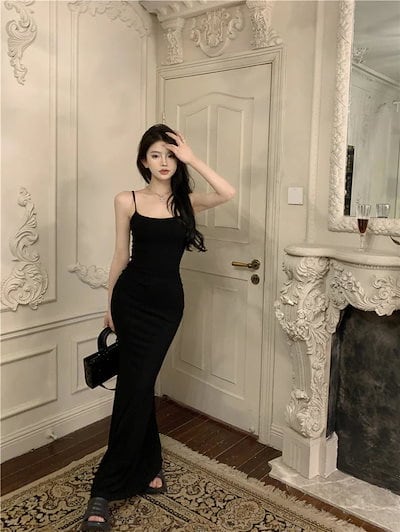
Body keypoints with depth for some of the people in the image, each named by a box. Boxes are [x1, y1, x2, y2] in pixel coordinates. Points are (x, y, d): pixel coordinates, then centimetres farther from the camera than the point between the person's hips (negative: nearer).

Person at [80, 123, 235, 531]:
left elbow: (227, 193, -13)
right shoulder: (127, 201, 0)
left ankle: (105, 489, 18)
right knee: (137, 386, 0)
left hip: (168, 301, 2)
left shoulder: (186, 202, 4)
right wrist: (110, 305, 9)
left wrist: (191, 159, -11)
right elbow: (121, 256, 5)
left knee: (136, 386, 5)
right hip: (132, 298, -1)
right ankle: (148, 466, 21)